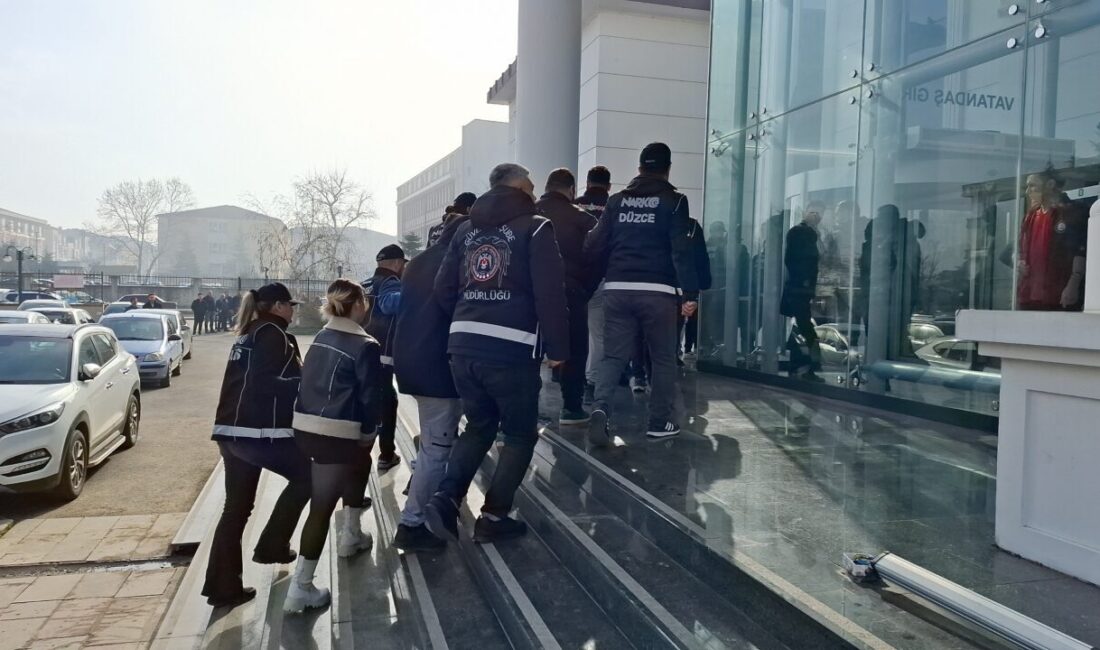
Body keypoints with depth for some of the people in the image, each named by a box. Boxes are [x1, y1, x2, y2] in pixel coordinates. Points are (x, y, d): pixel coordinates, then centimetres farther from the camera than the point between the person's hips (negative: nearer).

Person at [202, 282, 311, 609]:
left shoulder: (248, 335, 21)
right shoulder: (273, 335, -8)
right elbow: (267, 384, -18)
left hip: (232, 430, 9)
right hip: (259, 431, -9)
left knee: (236, 508, 11)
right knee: (304, 476, 12)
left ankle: (222, 585, 13)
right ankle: (272, 546, 13)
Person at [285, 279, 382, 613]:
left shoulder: (321, 339, 12)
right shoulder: (365, 346, -9)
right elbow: (369, 396, -9)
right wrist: (369, 433, 7)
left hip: (305, 428, 8)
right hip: (337, 433, -8)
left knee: (360, 464, 30)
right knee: (322, 505, -3)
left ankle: (351, 535, 42)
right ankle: (300, 588, 0)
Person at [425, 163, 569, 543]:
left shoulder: (466, 230, 17)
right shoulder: (535, 228, -1)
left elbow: (443, 290, 12)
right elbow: (550, 294, -10)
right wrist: (557, 347, -3)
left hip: (463, 347, 6)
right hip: (511, 350, -5)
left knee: (479, 427, 20)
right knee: (520, 434, 11)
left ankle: (445, 500, 3)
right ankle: (493, 517, 11)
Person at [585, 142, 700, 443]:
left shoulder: (617, 200, 10)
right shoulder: (674, 201, -1)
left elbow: (594, 246, 7)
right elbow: (681, 250, -9)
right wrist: (690, 293, -9)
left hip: (617, 289, 3)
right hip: (657, 291, -3)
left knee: (613, 355, 7)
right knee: (663, 358, 10)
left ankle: (601, 409, -14)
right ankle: (659, 422, 15)